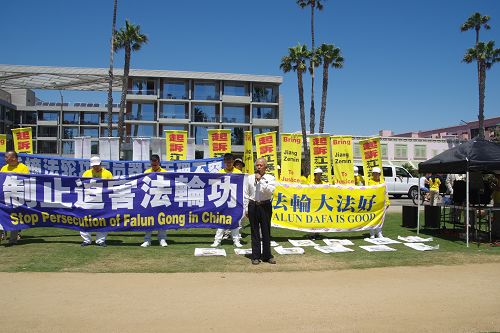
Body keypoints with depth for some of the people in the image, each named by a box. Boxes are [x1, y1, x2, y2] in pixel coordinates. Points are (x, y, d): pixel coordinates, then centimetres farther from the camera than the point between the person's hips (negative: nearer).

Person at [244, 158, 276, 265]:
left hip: (265, 206, -1)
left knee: (266, 231, 6)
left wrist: (261, 180, -15)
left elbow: (270, 190, -17)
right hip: (253, 206, 1)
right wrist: (246, 209, 5)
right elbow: (246, 194, 8)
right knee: (254, 232, 6)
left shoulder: (270, 178, 1)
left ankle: (267, 255, 19)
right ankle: (256, 256, 15)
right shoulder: (250, 178, 6)